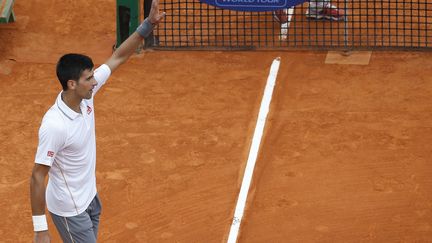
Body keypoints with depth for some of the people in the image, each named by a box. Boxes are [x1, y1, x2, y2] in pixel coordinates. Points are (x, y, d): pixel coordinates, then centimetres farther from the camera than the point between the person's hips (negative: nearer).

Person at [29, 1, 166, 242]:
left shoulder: (85, 96, -9)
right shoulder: (55, 125, -31)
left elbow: (118, 57, 0)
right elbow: (38, 177, -25)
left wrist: (149, 24, -11)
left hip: (89, 198, 9)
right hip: (69, 210, -9)